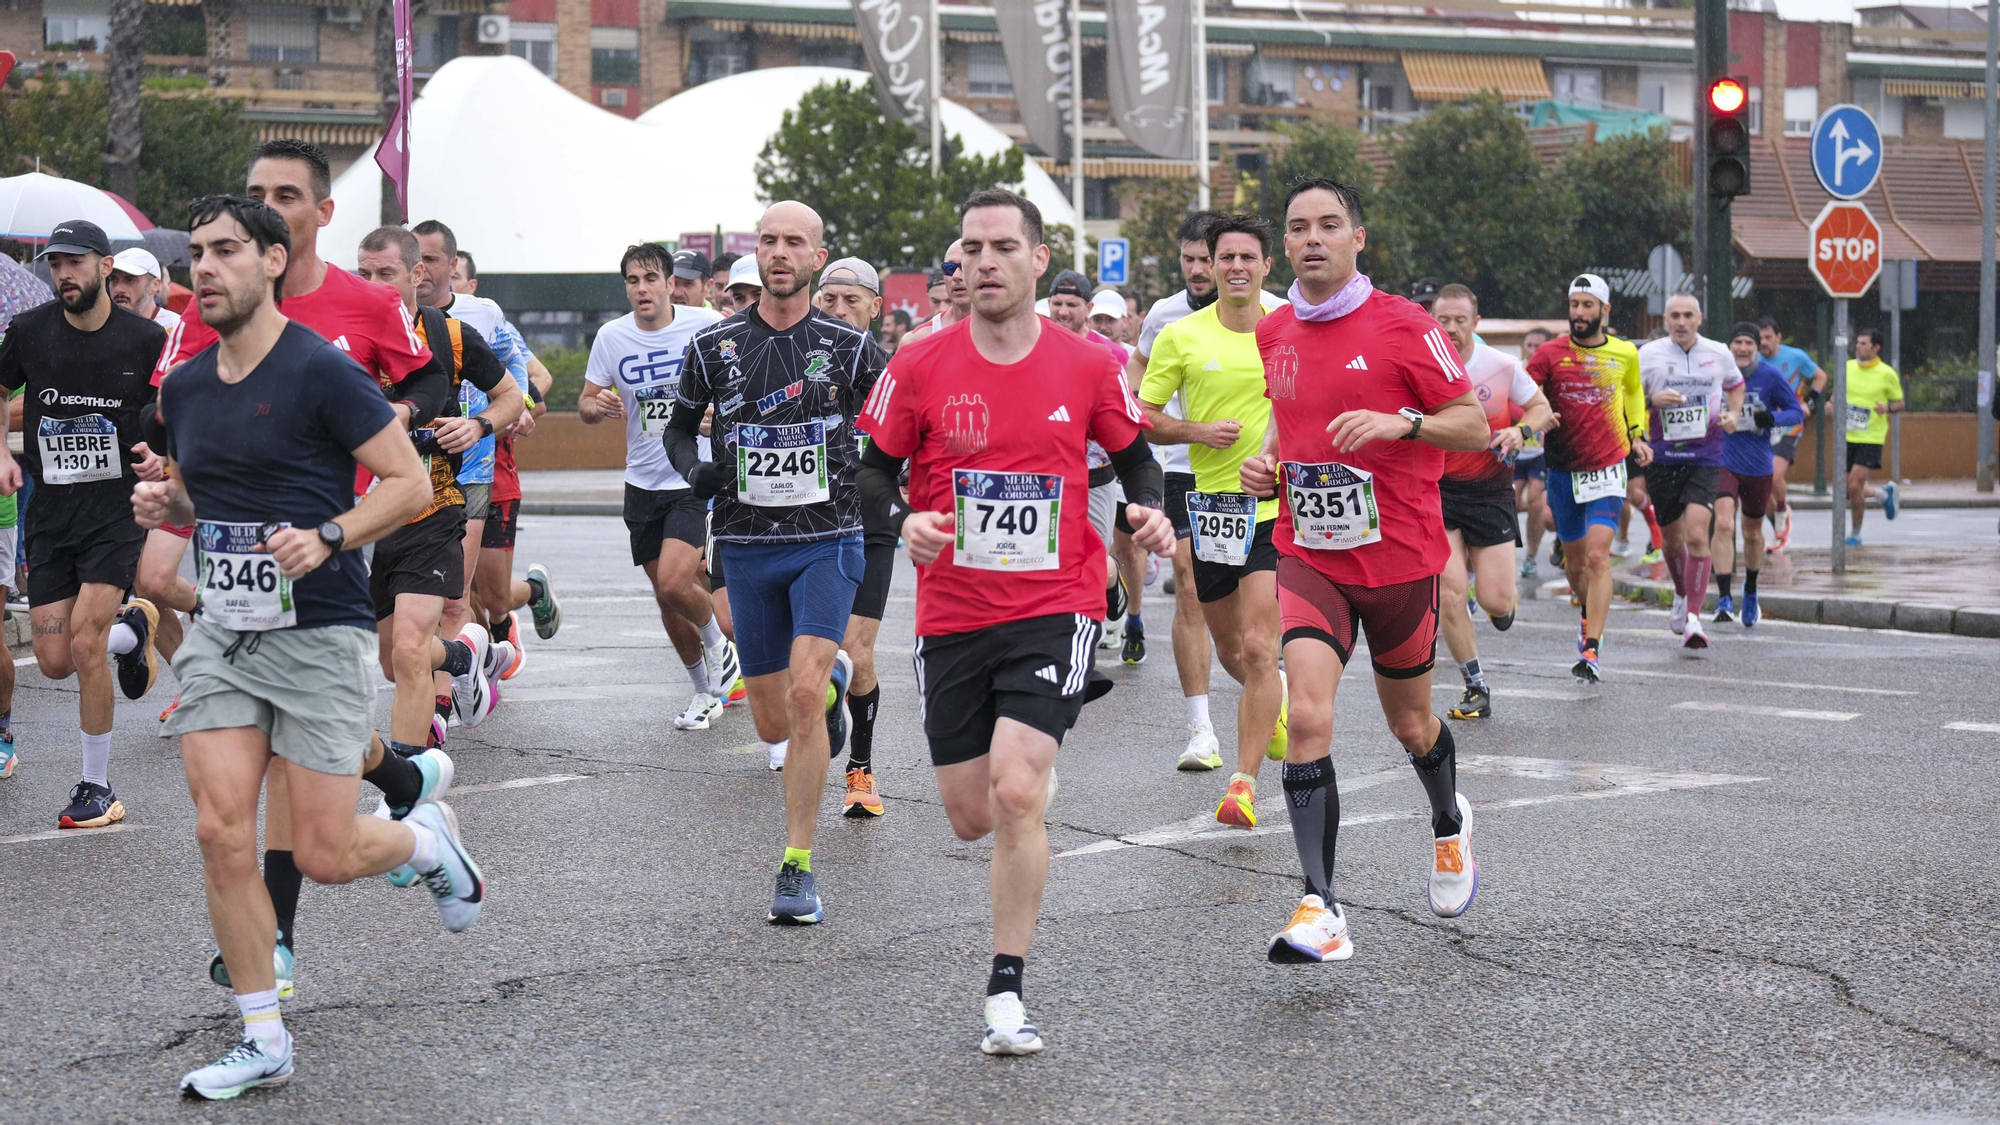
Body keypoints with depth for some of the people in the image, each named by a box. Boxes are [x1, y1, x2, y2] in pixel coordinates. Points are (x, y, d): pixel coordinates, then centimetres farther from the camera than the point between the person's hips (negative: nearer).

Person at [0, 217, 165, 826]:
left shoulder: (146, 338, -5)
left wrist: (161, 451, -13)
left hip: (118, 507, -3)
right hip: (49, 511, 3)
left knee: (85, 646, -14)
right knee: (55, 661, 1)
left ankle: (97, 787, 2)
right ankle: (131, 629, 36)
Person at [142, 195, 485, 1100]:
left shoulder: (321, 373, -10)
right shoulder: (184, 388, 10)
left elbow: (410, 483, -9)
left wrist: (326, 538, -23)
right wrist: (165, 504, 2)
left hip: (316, 634, -5)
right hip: (219, 632, 5)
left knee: (325, 857, -4)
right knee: (222, 834, -6)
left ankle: (426, 839, 31)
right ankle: (263, 1041, 6)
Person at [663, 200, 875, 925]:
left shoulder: (848, 345, 0)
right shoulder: (715, 346, 3)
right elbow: (679, 426, 16)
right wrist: (693, 468, -4)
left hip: (828, 543, -2)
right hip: (748, 546, 2)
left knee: (804, 694, -20)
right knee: (774, 727, 9)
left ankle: (797, 867, -10)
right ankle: (833, 679, 47)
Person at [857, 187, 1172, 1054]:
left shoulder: (1089, 366, -2)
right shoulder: (920, 367, -3)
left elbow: (1135, 456, 12)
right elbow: (872, 470, 4)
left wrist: (1150, 511, -8)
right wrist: (904, 520, -16)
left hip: (1054, 608, -2)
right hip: (952, 617, 2)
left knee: (1015, 795, -18)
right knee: (970, 816, 10)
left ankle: (1006, 993, -4)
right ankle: (1034, 768, 49)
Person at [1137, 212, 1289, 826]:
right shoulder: (1181, 336, -1)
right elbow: (1142, 417, 2)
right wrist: (1198, 431, -14)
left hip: (1275, 504, -2)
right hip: (1209, 502, 2)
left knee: (1259, 647, -14)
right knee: (1229, 647, 15)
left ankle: (1244, 782, -9)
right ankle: (1274, 704, 49)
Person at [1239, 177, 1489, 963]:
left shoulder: (1403, 326, -9)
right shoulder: (1273, 335, 6)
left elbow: (1475, 426, -7)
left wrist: (1402, 422, -24)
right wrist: (1266, 464, 3)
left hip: (1400, 558, -2)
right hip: (1308, 556, 2)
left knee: (1410, 723, 14)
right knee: (1307, 716, -17)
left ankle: (1450, 825, 49)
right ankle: (1321, 908, -18)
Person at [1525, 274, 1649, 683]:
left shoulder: (1625, 353, 2)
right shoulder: (1549, 354, -4)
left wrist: (1637, 434, 16)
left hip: (1607, 468, -1)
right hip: (1563, 469, 1)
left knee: (1598, 556, -16)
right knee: (1574, 560, 11)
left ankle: (1590, 653, -19)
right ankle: (1590, 615, 43)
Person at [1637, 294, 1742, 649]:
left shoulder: (1719, 353, 3)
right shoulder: (1648, 354, -2)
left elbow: (1735, 385, 23)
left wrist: (1734, 414, 4)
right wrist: (1652, 400, -18)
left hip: (1705, 457, -1)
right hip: (1661, 457, 1)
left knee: (1696, 534, -17)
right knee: (1672, 537, 13)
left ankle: (1693, 618, -12)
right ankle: (1682, 596, 43)